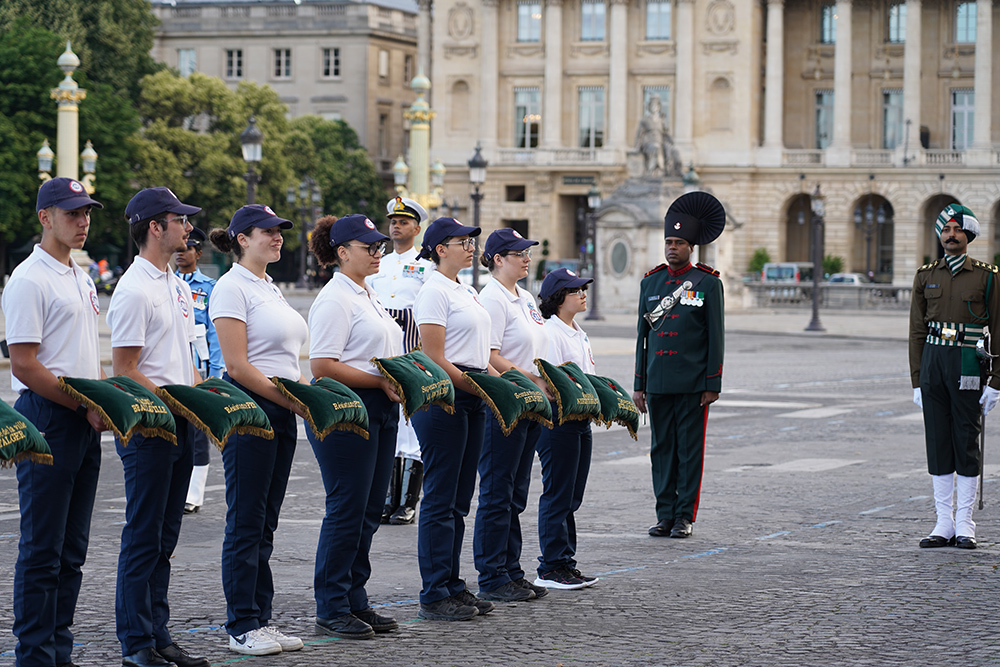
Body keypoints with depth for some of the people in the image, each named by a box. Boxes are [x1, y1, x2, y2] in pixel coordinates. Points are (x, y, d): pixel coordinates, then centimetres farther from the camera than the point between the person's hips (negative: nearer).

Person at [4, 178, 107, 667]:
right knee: (42, 548, -5)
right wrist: (86, 407, -13)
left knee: (72, 549, 11)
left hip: (85, 424, 9)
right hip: (47, 420, -9)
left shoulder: (81, 279, 17)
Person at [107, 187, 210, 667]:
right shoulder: (134, 291, -13)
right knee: (143, 537, -3)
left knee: (164, 537, 12)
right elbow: (124, 370, -16)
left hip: (180, 425, 9)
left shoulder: (178, 287, 16)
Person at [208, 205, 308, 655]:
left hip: (282, 410, 9)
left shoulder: (271, 289, 18)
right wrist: (289, 399, -17)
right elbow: (237, 366, -17)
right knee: (246, 520, -4)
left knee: (265, 520, 11)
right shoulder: (232, 288, -10)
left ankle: (261, 618, 15)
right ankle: (242, 626, 0)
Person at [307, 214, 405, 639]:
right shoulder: (335, 299, -11)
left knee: (369, 511, 11)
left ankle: (355, 601, 18)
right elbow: (322, 365, -19)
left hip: (379, 411, 9)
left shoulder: (369, 297, 19)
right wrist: (379, 381, -20)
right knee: (346, 509, -6)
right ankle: (331, 611, 1)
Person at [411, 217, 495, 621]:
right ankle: (433, 597, -4)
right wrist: (475, 386, -18)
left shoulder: (466, 292, 19)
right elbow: (434, 358, -16)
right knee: (440, 499, -6)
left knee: (459, 499, 11)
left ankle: (452, 586, 16)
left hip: (471, 399, 9)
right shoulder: (434, 292, -9)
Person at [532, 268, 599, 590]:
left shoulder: (579, 334, 17)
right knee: (558, 494, -5)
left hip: (581, 419, 9)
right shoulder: (549, 333, -12)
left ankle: (565, 562, 17)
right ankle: (550, 568, -1)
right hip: (557, 419, -9)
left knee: (572, 495, 11)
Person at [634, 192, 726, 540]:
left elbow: (716, 337, -3)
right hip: (658, 381, 4)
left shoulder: (708, 283, -2)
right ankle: (665, 515, 13)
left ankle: (685, 516, 7)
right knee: (662, 448, 7)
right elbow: (643, 335, 11)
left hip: (693, 384, -4)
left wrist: (713, 385, -8)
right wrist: (639, 385, 8)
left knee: (689, 449, 1)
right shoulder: (651, 282, 9)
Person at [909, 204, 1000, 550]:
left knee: (966, 440, 0)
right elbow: (917, 331, 10)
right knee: (937, 441, 4)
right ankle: (944, 524, 10)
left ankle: (965, 525, 6)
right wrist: (917, 380, 5)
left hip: (967, 366, -3)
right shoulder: (926, 276, 9)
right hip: (933, 361, 3)